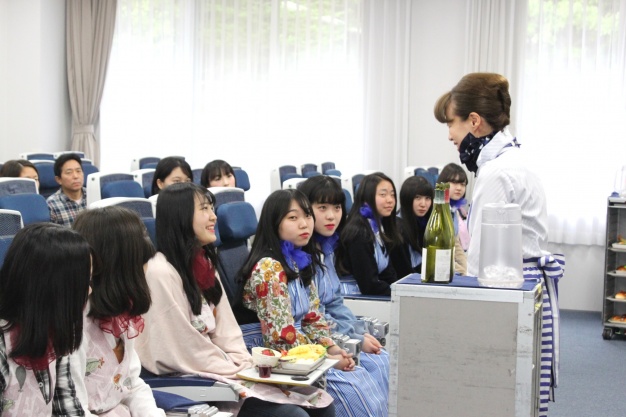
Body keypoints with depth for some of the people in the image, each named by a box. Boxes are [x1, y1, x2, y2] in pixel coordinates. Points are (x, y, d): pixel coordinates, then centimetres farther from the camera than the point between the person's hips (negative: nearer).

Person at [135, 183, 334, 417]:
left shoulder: (204, 263, 12)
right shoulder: (161, 273, -17)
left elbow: (224, 327, 10)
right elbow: (182, 350, -18)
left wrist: (246, 364, -6)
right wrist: (240, 372, -12)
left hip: (221, 367, 9)